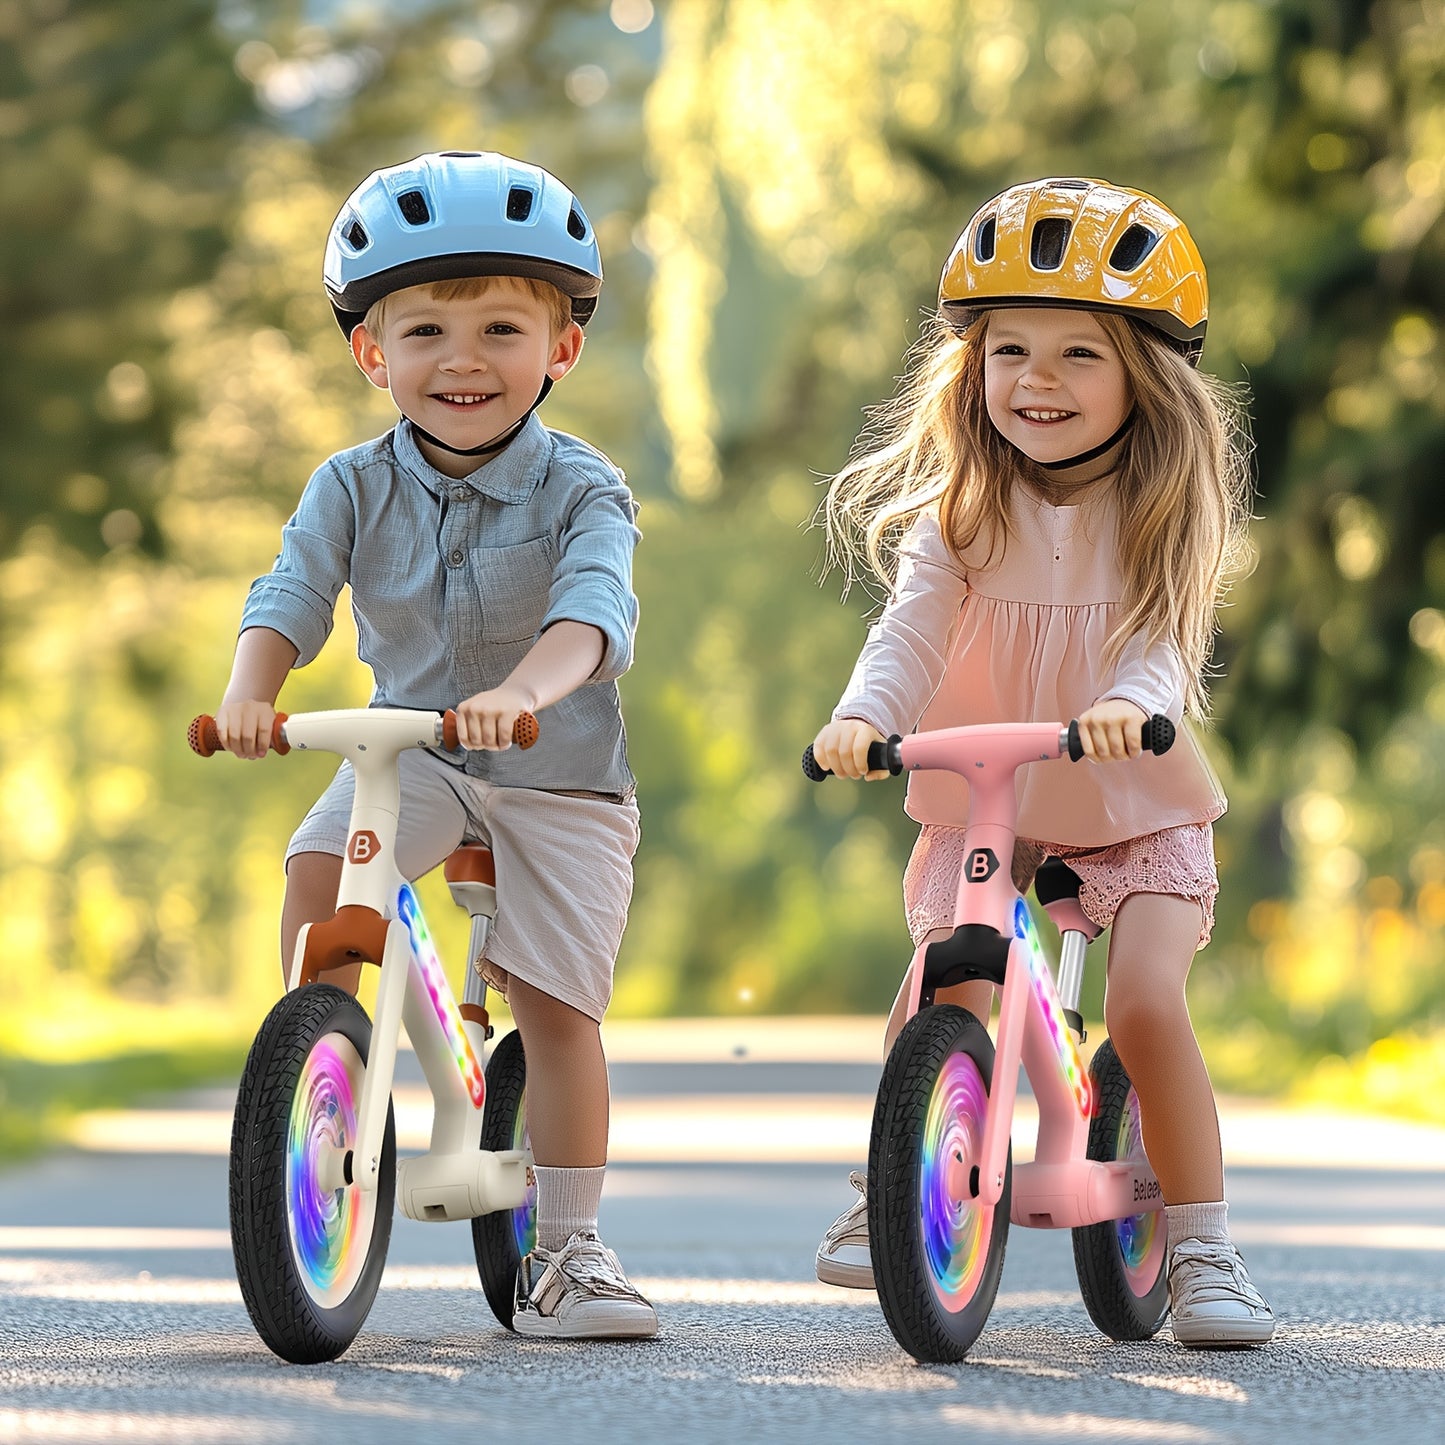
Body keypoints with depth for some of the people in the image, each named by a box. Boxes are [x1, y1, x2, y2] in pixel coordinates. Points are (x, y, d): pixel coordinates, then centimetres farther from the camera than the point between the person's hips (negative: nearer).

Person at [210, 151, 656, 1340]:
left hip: (559, 769, -2)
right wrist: (250, 692, -40)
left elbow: (594, 611, -34)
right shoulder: (355, 487, -6)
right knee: (318, 872, -26)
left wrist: (523, 689, -55)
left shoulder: (581, 490, -16)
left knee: (555, 1003, -7)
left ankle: (570, 1250, 5)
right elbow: (292, 594, -18)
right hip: (411, 747, 2)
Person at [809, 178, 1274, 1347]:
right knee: (940, 984, -19)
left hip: (1137, 814, -1)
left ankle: (1202, 1249, -8)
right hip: (982, 810, 2)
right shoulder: (960, 514, -2)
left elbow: (1165, 643, -21)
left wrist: (1126, 705, -45)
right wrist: (862, 718, -38)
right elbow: (911, 634, -16)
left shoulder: (1160, 512, -7)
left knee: (1147, 1000, -21)